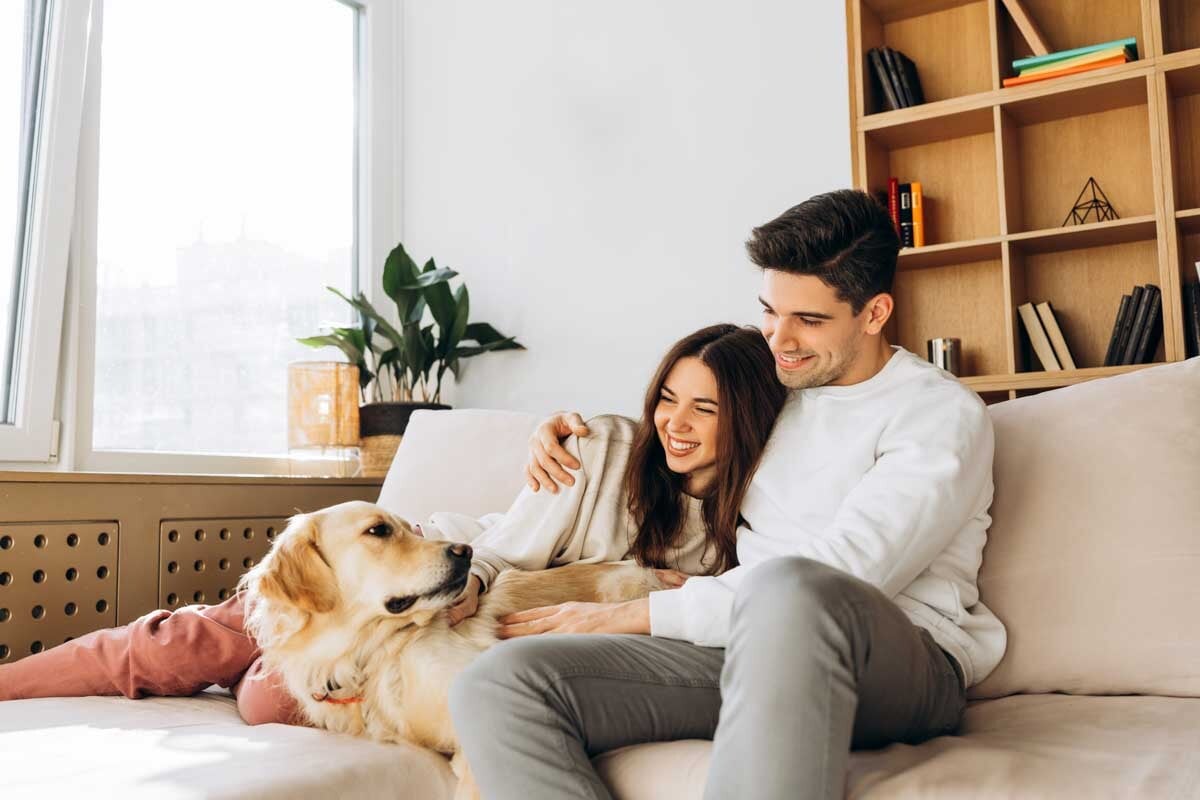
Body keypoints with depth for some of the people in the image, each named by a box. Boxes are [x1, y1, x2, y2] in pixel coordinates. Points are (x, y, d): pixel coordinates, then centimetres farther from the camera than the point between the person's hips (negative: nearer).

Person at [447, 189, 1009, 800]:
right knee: (497, 682, -20)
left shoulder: (943, 414, -3)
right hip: (750, 644, 6)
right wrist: (577, 428, 16)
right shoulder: (766, 387, 18)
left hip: (901, 666, -5)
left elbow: (838, 579, -15)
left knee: (791, 590, -44)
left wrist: (637, 616, -12)